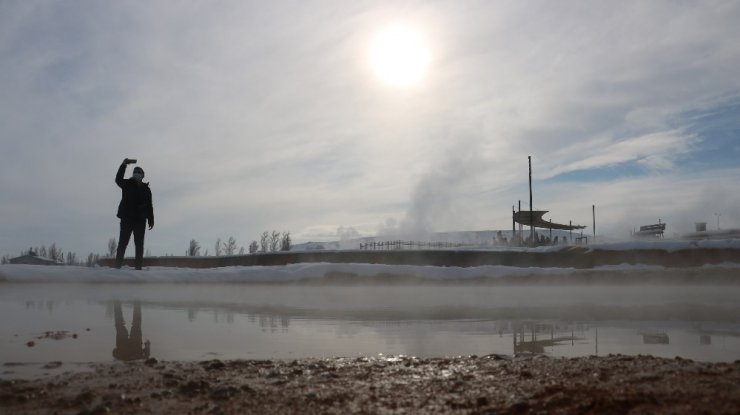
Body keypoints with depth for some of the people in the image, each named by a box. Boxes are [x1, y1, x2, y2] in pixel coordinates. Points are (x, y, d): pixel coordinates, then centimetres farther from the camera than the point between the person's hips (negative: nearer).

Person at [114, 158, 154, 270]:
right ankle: (118, 265, -7)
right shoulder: (127, 184, 9)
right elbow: (118, 179, -14)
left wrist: (151, 220, 7)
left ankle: (138, 266, 4)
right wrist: (123, 165, -24)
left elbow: (149, 206, 13)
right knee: (122, 242, -5)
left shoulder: (146, 189, 15)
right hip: (127, 218, -2)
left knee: (139, 244, 2)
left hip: (140, 220, 2)